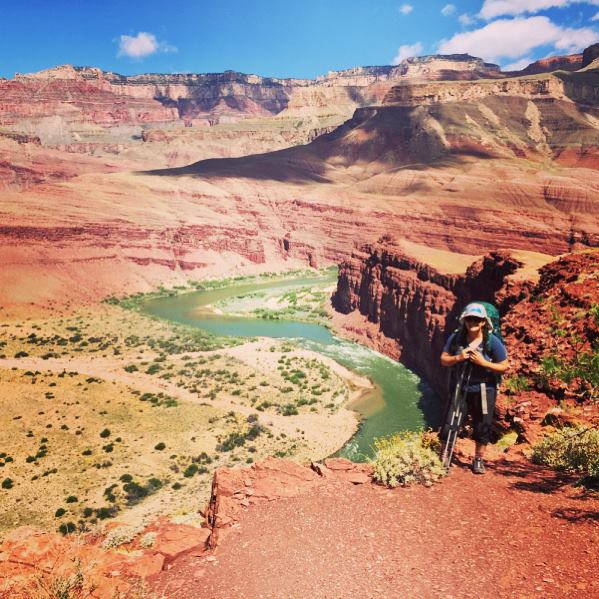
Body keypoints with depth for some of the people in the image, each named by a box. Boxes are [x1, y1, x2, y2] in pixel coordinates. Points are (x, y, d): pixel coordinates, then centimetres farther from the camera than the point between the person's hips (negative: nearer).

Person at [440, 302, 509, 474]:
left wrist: (483, 362, -21)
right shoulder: (456, 338, -4)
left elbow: (503, 367, -7)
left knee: (483, 425, 7)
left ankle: (478, 459, 26)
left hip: (484, 390, -1)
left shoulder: (492, 341, -10)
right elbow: (443, 360, 0)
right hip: (459, 387, 2)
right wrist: (458, 358, -20)